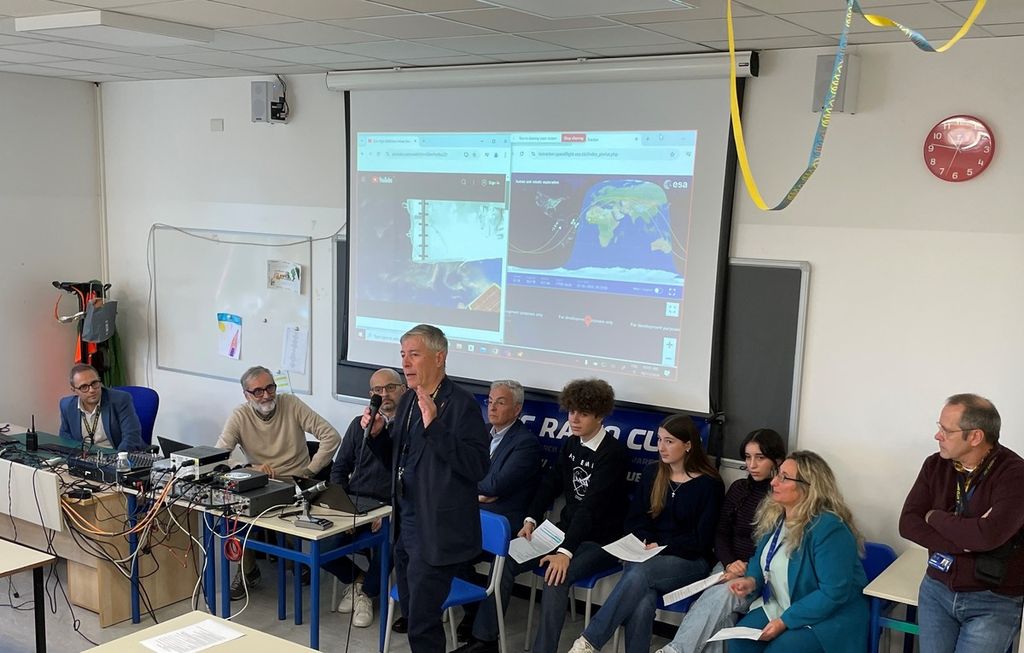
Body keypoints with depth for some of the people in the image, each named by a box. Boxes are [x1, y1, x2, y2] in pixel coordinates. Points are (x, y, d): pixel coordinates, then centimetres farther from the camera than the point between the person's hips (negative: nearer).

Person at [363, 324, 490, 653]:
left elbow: (477, 466, -24)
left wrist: (434, 426, -30)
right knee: (410, 611, 19)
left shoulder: (462, 403, -15)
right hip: (406, 524, 8)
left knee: (422, 621, -3)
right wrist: (378, 433, -2)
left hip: (437, 532, -8)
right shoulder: (408, 399, 9)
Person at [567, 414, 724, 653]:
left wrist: (662, 546, -13)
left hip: (690, 561, -3)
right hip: (647, 556, 3)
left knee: (639, 574, -34)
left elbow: (702, 539, -6)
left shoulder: (709, 484, -4)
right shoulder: (651, 473, 10)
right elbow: (635, 520, 12)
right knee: (642, 604, -32)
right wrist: (645, 543, -8)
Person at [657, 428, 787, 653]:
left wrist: (749, 569, -19)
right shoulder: (739, 488, 11)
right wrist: (730, 563, -7)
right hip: (731, 566, 4)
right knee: (720, 612, -29)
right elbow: (721, 534, 13)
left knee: (721, 596, -32)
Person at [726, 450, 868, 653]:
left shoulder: (829, 528, -25)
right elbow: (761, 558, 17)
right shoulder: (773, 514, 2)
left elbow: (833, 593, -26)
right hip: (777, 607, 7)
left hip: (826, 618, -7)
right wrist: (752, 580, -6)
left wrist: (785, 621, -24)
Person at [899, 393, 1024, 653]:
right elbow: (908, 524, -7)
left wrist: (935, 517, -13)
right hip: (937, 589, 4)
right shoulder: (935, 465, -1)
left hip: (993, 602, -4)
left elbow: (989, 535, -30)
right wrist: (965, 541, -21)